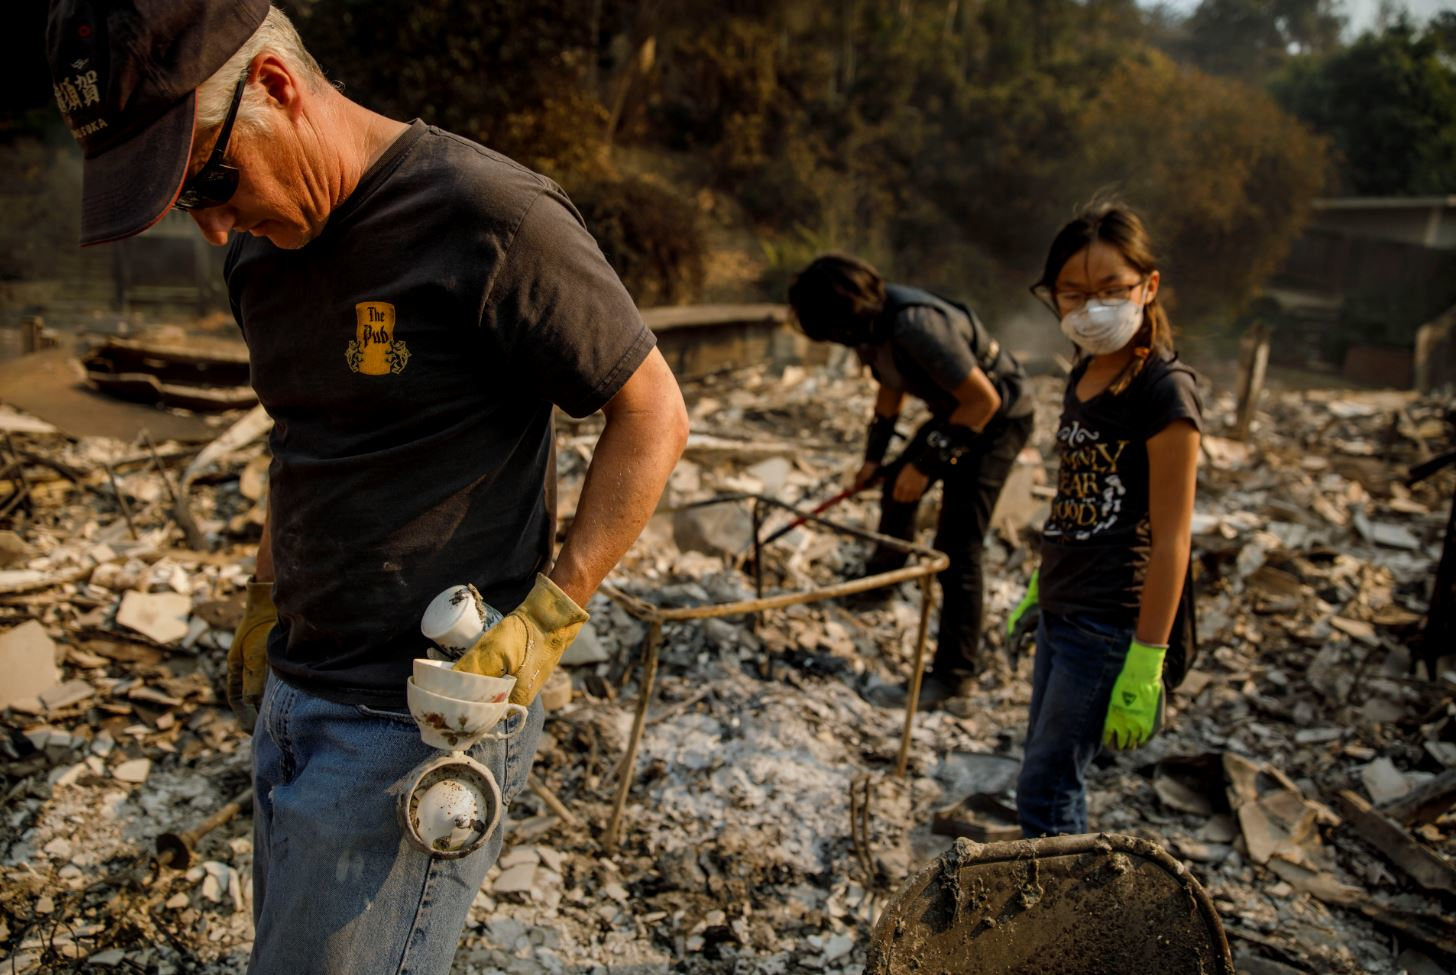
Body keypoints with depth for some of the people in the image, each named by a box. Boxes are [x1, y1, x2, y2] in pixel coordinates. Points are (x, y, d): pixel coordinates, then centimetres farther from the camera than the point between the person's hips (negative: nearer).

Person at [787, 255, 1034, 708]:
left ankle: (954, 674, -1)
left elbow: (983, 401, -29)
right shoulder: (871, 322, -7)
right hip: (955, 410, 9)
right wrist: (874, 454, 11)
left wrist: (927, 463, -23)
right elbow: (891, 386, 11)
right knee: (897, 485, 23)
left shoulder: (918, 327, -35)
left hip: (998, 417, -9)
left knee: (956, 547, -11)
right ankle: (883, 574, 51)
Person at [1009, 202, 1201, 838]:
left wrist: (1145, 666, -19)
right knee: (1052, 777, 18)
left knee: (1044, 794, 1)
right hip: (1062, 614, 8)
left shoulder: (1165, 390, -17)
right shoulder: (1083, 376, 7)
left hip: (1109, 626, -8)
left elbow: (1170, 539, -18)